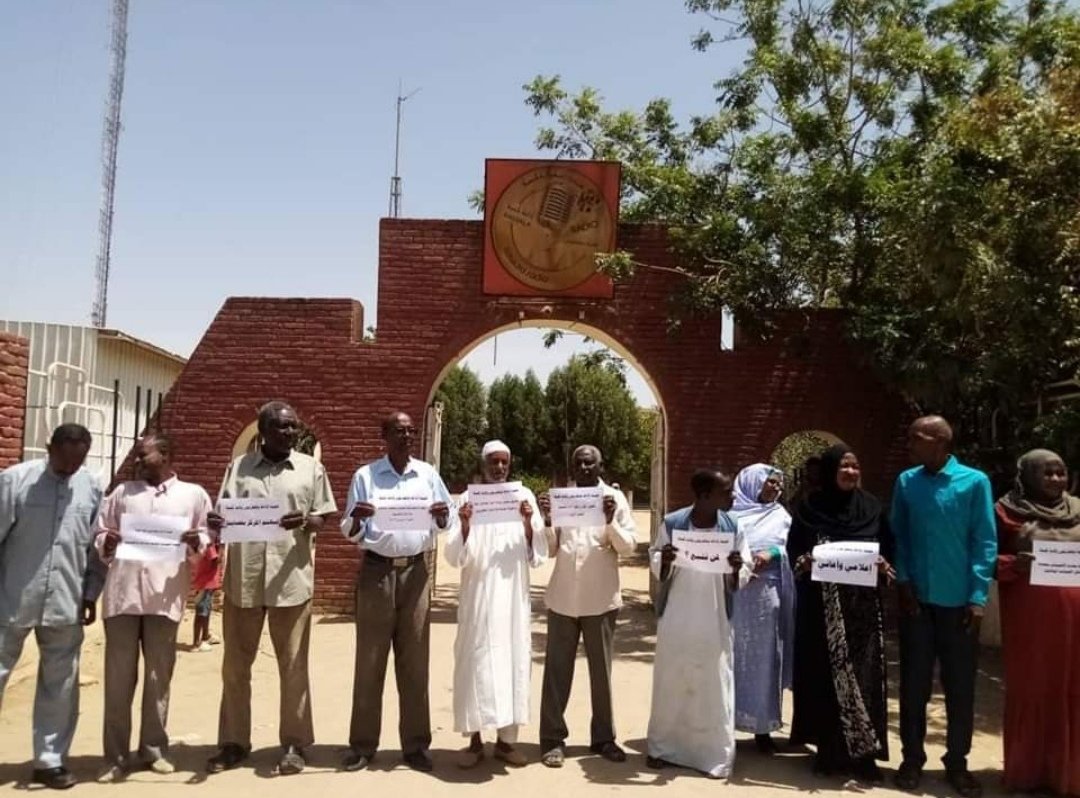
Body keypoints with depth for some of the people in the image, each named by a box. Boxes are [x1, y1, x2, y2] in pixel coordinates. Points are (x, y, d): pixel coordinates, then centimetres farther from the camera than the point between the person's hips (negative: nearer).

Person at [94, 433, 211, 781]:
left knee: (158, 676, 8)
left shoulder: (193, 495, 10)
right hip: (122, 594, 1)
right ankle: (116, 755, 12)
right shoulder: (122, 492, 16)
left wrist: (197, 544, -13)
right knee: (118, 677, 3)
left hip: (165, 596, -1)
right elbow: (99, 536, 14)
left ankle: (154, 748, 20)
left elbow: (207, 539, 8)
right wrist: (106, 544, -7)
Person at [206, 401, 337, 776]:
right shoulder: (238, 467, 8)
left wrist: (304, 522, -17)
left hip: (291, 578, -1)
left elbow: (323, 519, 5)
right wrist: (215, 524, -15)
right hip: (242, 578, 2)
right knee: (235, 665, 10)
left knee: (293, 665, 5)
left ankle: (294, 743, 16)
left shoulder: (311, 469, 5)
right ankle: (233, 741, 24)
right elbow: (223, 516, 8)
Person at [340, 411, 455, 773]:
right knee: (370, 660, 3)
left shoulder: (428, 474, 7)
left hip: (416, 570, 2)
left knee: (415, 660, 5)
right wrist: (357, 518, -20)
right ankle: (362, 744, 13)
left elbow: (449, 524, 9)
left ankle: (415, 744, 13)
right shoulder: (365, 475, 2)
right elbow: (349, 532, 1)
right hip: (376, 570, -1)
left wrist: (442, 517, -13)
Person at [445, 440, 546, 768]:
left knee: (513, 659, 4)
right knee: (475, 661, 1)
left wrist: (528, 523, -16)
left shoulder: (524, 495, 4)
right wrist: (464, 524, -22)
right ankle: (474, 740, 12)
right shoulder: (468, 497, -1)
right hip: (478, 594, -1)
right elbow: (454, 557, -5)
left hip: (514, 594, 2)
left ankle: (506, 739, 16)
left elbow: (537, 555, 1)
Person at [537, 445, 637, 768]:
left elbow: (629, 546, -4)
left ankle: (604, 737, 21)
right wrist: (547, 521, -12)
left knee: (601, 670, 10)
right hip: (563, 598, 1)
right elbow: (550, 550, 5)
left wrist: (610, 521, -19)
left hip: (601, 599, -1)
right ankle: (553, 739, 13)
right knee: (557, 669, 5)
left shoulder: (615, 498, 1)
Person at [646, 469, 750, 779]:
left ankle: (715, 755, 19)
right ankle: (663, 747, 26)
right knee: (669, 683, 10)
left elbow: (741, 581, 1)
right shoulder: (672, 523, -9)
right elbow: (658, 571, 0)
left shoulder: (732, 528, -4)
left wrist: (737, 568, -22)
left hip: (714, 622, 1)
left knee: (714, 686, 6)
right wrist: (664, 561, -22)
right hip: (675, 619, -1)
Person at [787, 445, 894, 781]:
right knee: (824, 676, 2)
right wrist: (804, 562, -19)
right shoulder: (809, 507, 0)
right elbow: (793, 550, 2)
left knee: (863, 676, 1)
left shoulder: (872, 507, 6)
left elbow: (888, 549, 9)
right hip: (821, 605, -1)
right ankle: (829, 750, 13)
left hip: (862, 606, 2)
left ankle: (863, 753, 10)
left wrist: (883, 564, -12)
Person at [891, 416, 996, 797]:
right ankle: (912, 759, 22)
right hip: (917, 599, 2)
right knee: (914, 684, 8)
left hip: (959, 601, -2)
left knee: (960, 687, 8)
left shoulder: (974, 482, -5)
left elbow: (985, 542, -5)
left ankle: (957, 764, 23)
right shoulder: (906, 482, 4)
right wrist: (903, 581, -2)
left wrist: (978, 597, -8)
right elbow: (898, 536, 8)